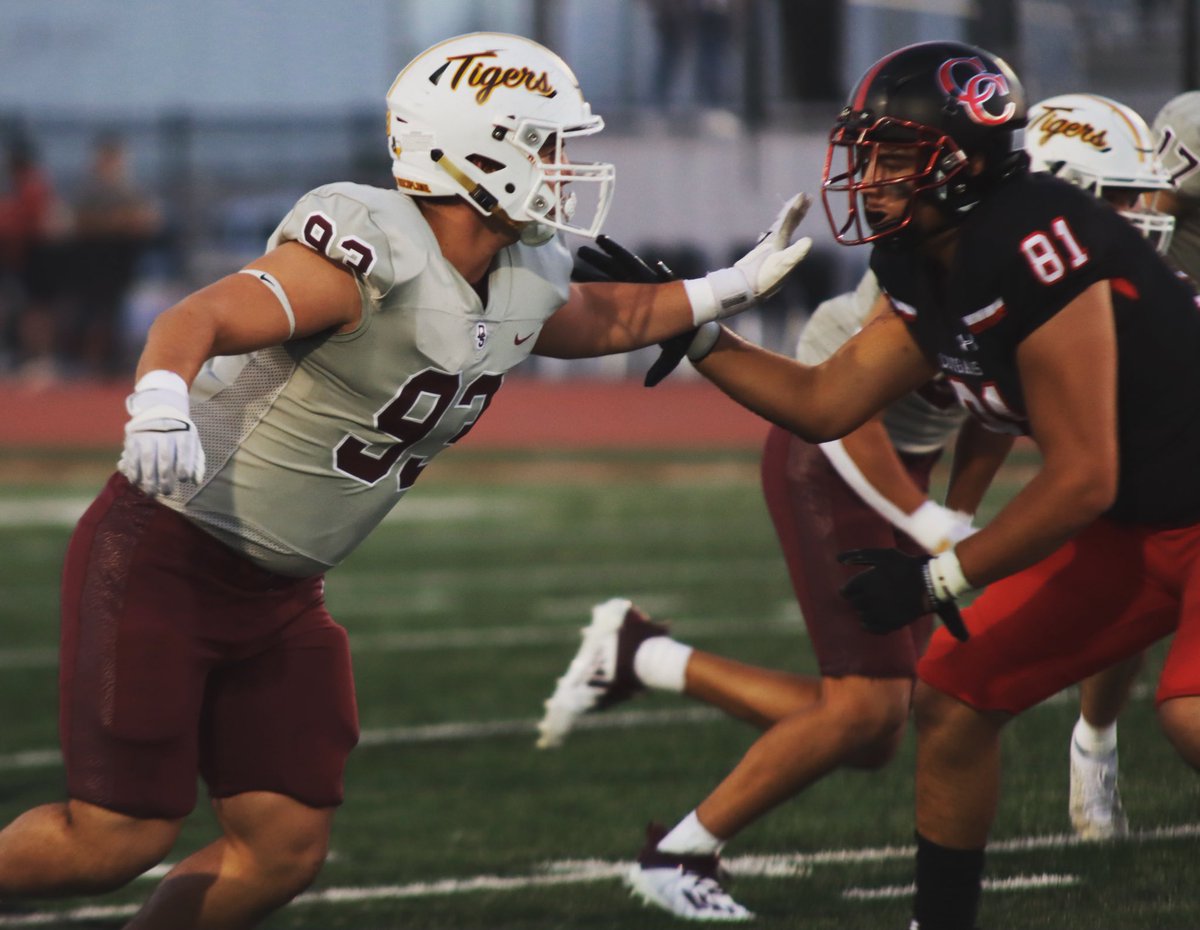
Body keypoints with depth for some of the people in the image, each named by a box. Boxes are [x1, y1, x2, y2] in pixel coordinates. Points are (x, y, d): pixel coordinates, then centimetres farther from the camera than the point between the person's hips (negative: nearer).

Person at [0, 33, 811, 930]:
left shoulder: (525, 290, 4)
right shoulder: (371, 257, -24)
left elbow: (610, 320, 28)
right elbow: (200, 318, -35)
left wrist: (738, 285, 22)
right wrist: (162, 401, -55)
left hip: (275, 591, 9)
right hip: (165, 557, -9)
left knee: (284, 847, 3)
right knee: (120, 836, -13)